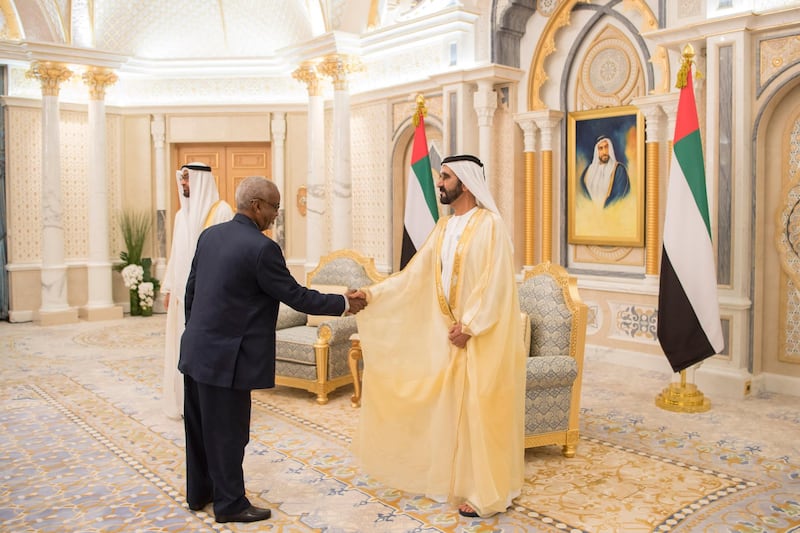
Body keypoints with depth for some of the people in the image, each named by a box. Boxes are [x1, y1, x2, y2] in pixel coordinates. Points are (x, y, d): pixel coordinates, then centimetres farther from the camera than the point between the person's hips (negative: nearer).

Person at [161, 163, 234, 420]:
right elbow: (175, 254, 17)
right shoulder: (181, 214, 13)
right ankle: (186, 399, 21)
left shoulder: (220, 211, -9)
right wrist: (169, 288, 13)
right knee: (184, 346, 11)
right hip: (184, 293, 7)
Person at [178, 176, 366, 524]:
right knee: (228, 432, 6)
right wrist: (344, 303, -4)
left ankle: (199, 492, 35)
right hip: (225, 357, -8)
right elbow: (296, 296, -15)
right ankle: (230, 503, 21)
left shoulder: (209, 235, 5)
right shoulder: (261, 248, -19)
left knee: (200, 426, 19)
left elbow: (190, 289, 12)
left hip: (197, 350, 8)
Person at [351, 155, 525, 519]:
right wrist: (373, 293, -2)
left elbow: (494, 283, -17)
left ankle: (487, 492, 11)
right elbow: (415, 274, 7)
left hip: (483, 336, -7)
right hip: (451, 332, 7)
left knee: (479, 410, -1)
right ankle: (460, 479, 27)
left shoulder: (489, 224, -12)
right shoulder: (444, 228, 11)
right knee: (454, 407, 13)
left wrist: (469, 325, -19)